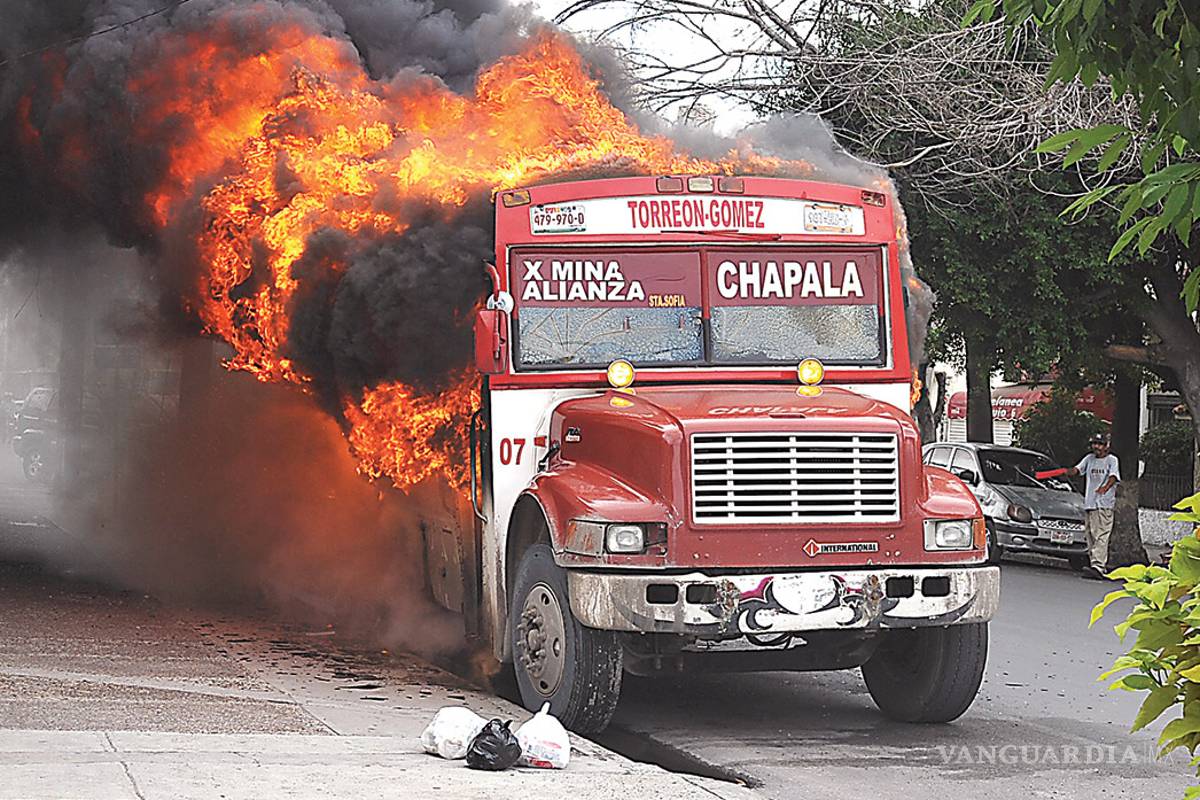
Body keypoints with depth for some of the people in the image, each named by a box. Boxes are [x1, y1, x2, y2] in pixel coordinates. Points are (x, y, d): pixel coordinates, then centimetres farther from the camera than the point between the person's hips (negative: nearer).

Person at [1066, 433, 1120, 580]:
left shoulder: (1112, 460, -1)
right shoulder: (1089, 458, 17)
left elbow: (1113, 477, -16)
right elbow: (1078, 469, 6)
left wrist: (1105, 488, -36)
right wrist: (1069, 471, -19)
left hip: (1104, 505, -7)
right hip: (1088, 503, 7)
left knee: (1101, 536, -15)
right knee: (1090, 536, 9)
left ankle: (1097, 567, -24)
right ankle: (1102, 566, 16)